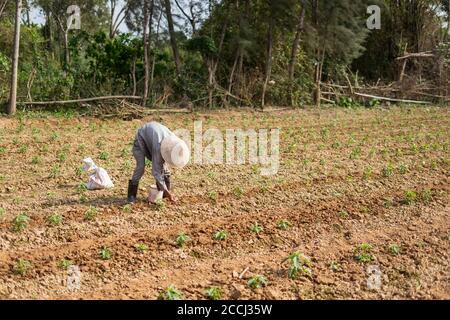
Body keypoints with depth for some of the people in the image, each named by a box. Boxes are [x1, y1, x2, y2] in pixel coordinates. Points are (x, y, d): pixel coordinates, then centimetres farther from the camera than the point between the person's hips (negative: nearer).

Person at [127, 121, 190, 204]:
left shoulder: (176, 143, -24)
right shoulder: (158, 147, -42)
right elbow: (156, 171, -38)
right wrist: (166, 191, -36)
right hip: (142, 138, -6)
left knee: (164, 165, -3)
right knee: (141, 166, -21)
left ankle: (164, 193, 9)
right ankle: (132, 195, -13)